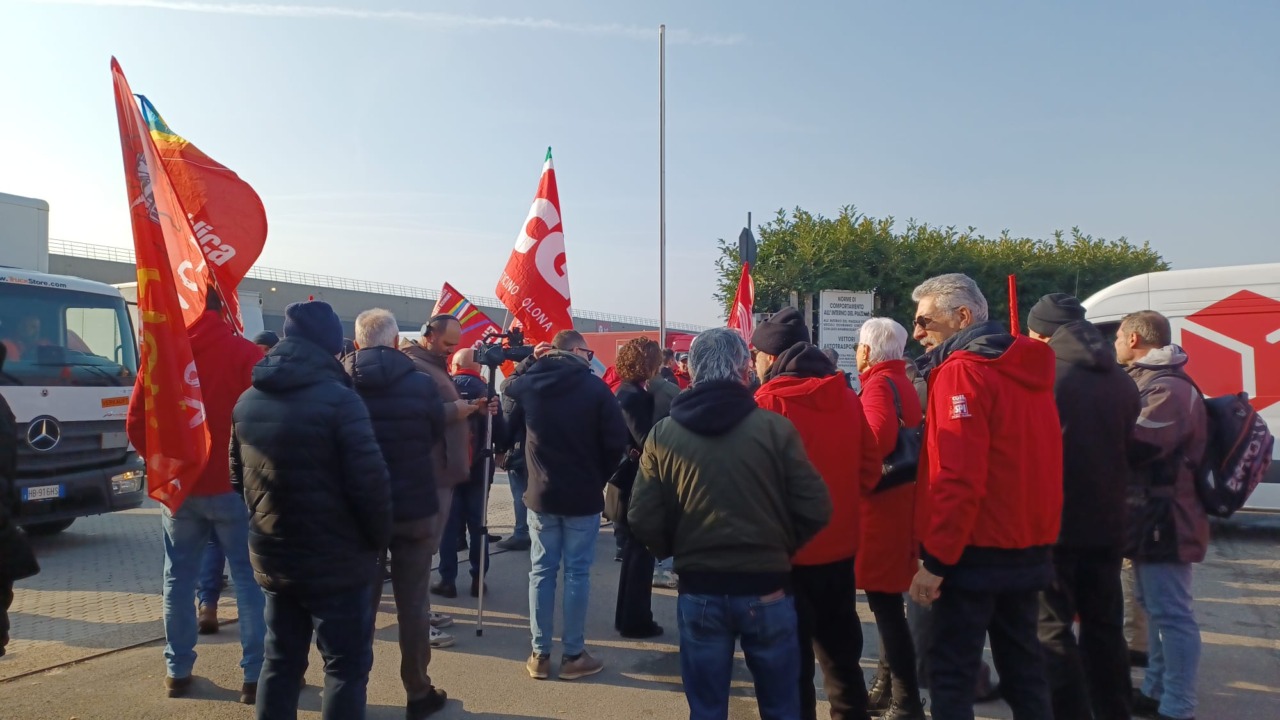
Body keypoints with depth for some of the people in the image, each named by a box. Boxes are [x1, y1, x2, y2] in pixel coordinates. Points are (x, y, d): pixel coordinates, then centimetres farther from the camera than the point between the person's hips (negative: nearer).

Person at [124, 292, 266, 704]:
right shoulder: (244, 353, -10)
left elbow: (136, 422, 2)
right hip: (232, 485, -3)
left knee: (179, 579, 16)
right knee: (249, 579, 4)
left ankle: (177, 671, 23)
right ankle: (255, 675, 5)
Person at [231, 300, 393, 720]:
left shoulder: (247, 402, 7)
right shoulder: (338, 399, -17)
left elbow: (239, 477, 15)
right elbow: (369, 482, -19)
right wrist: (379, 539, -5)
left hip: (273, 558, 7)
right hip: (337, 560, -7)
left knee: (280, 662, 19)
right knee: (346, 666, 4)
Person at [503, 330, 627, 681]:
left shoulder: (527, 383, -1)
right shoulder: (595, 387, -12)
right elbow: (616, 441, -12)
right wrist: (599, 476, 4)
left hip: (540, 494, 3)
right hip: (583, 496, -3)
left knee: (541, 571, 10)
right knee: (577, 573, 6)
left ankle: (540, 655, 16)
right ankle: (573, 655, 12)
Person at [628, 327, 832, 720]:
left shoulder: (662, 434, -4)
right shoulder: (776, 428, -9)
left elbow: (643, 520, -5)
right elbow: (815, 510, -8)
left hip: (699, 591, 1)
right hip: (767, 589, -1)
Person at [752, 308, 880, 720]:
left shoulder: (769, 401, -16)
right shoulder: (846, 397, 1)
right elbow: (869, 468, 7)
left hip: (788, 551, -6)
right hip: (840, 547, 6)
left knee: (792, 662, 7)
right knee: (842, 656, 20)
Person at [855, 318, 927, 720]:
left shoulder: (879, 385, -14)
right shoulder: (901, 383, 15)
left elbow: (877, 440, -30)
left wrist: (857, 482, -17)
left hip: (881, 505, -10)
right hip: (899, 502, 10)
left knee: (885, 605, -4)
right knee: (889, 603, 17)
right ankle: (886, 687, 29)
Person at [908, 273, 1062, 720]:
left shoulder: (962, 370, -15)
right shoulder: (1027, 367, 11)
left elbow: (957, 477, -22)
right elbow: (1021, 462, 15)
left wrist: (935, 559, -19)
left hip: (977, 553, -8)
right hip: (1028, 550, 8)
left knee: (952, 670, 0)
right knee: (1022, 665, 17)